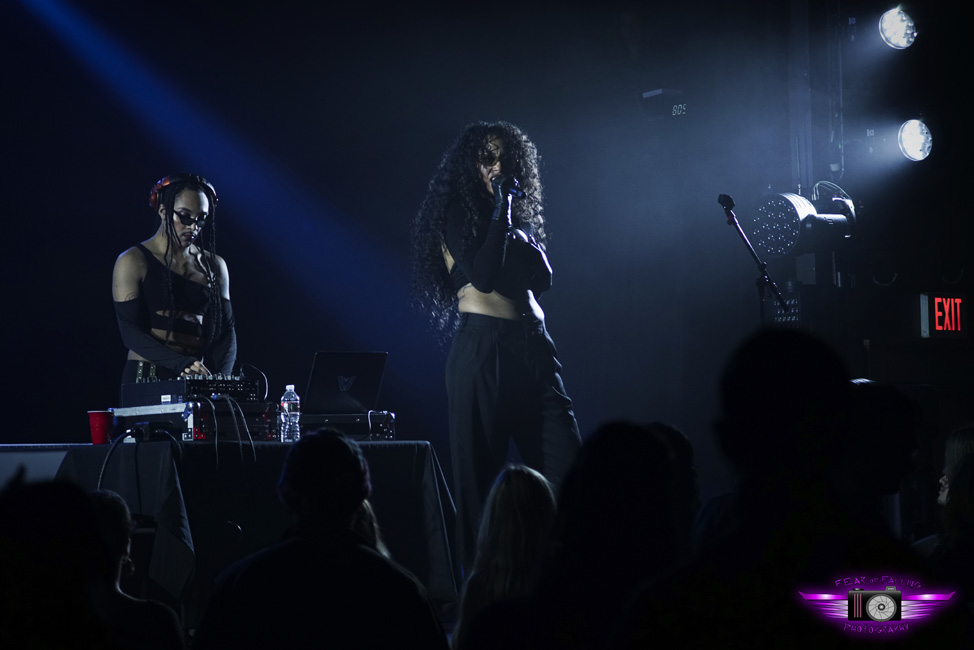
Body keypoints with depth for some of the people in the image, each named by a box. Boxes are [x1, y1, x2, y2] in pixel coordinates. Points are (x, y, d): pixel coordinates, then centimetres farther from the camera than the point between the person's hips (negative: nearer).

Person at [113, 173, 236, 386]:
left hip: (199, 382, 4)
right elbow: (130, 332, -6)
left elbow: (225, 331, 10)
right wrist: (181, 363, -20)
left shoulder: (214, 266, 15)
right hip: (146, 378, -4)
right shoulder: (133, 262, 1)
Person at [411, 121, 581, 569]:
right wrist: (501, 212, -8)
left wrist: (514, 217, 3)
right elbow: (483, 275, -13)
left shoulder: (519, 213, 20)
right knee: (481, 470, -2)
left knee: (562, 462, -6)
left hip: (532, 345, 6)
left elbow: (543, 277, 10)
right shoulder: (456, 213, 1)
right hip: (482, 345, -6)